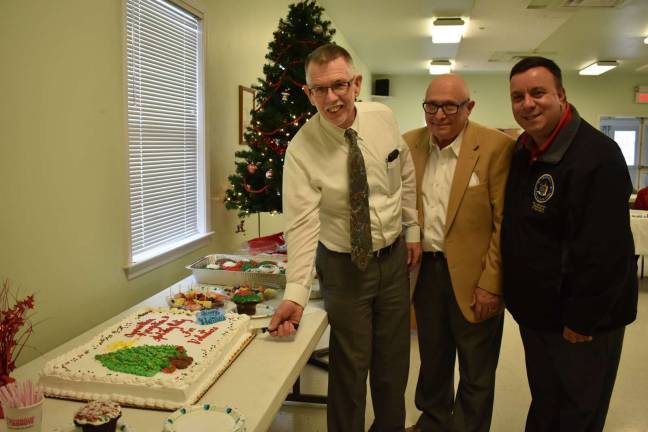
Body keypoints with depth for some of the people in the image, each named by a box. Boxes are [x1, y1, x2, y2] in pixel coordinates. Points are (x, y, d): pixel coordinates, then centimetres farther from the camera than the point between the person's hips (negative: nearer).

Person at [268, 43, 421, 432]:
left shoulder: (383, 118, -7)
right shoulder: (301, 150, -19)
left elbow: (406, 175, 8)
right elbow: (302, 224, -25)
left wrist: (413, 228, 10)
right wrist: (296, 293, -34)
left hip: (395, 255, 4)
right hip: (343, 265, -4)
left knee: (394, 359, 16)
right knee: (350, 364, 6)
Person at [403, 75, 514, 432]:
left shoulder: (497, 147, -12)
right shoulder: (409, 144, 2)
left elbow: (504, 223, -12)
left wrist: (490, 283, -14)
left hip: (472, 277, -4)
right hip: (425, 270, 4)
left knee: (476, 373, 12)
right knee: (432, 360, 22)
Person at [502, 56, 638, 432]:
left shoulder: (597, 156, -22)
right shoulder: (523, 151, 5)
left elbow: (602, 250, -25)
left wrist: (582, 319, -21)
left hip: (581, 318, -7)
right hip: (536, 311, 8)